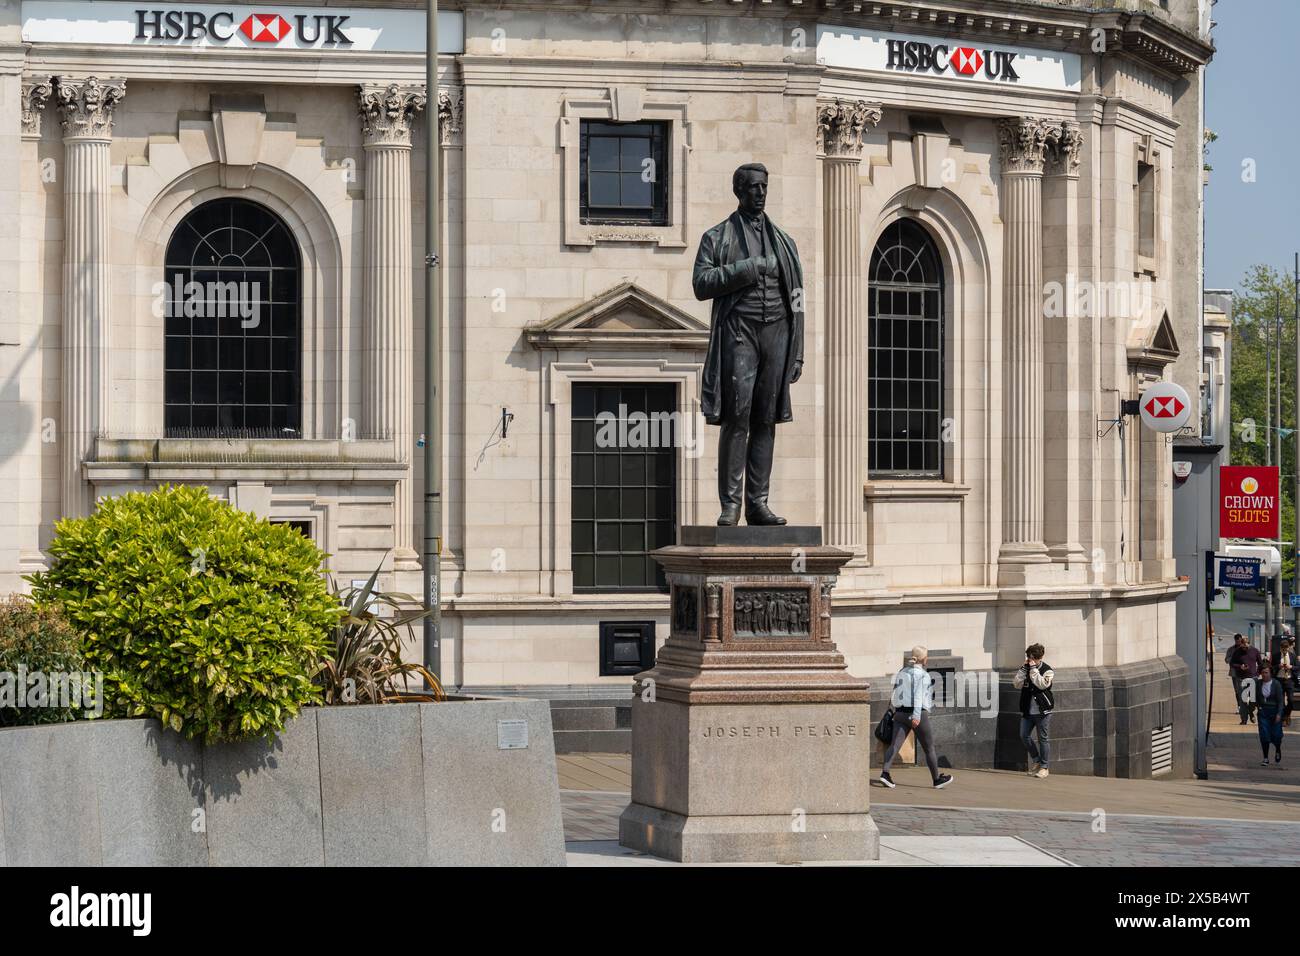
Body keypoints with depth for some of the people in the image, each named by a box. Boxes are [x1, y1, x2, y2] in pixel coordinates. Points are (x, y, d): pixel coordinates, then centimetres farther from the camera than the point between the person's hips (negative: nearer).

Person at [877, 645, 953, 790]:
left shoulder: (901, 673, 14)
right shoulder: (921, 674, -8)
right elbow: (918, 695, -18)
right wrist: (916, 715, -25)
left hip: (900, 713, 6)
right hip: (918, 714, -6)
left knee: (895, 744, -6)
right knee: (929, 748, 9)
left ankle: (885, 773, -26)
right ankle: (937, 779, 20)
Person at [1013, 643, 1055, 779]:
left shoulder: (1047, 670, -5)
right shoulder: (1025, 668, 7)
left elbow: (1042, 684, -22)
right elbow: (1016, 683, -3)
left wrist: (1033, 669, -18)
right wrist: (1024, 668, -11)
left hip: (1042, 711, -5)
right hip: (1027, 710, 5)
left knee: (1043, 738, 0)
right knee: (1024, 736, 4)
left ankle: (1043, 767, 8)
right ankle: (1036, 760, 23)